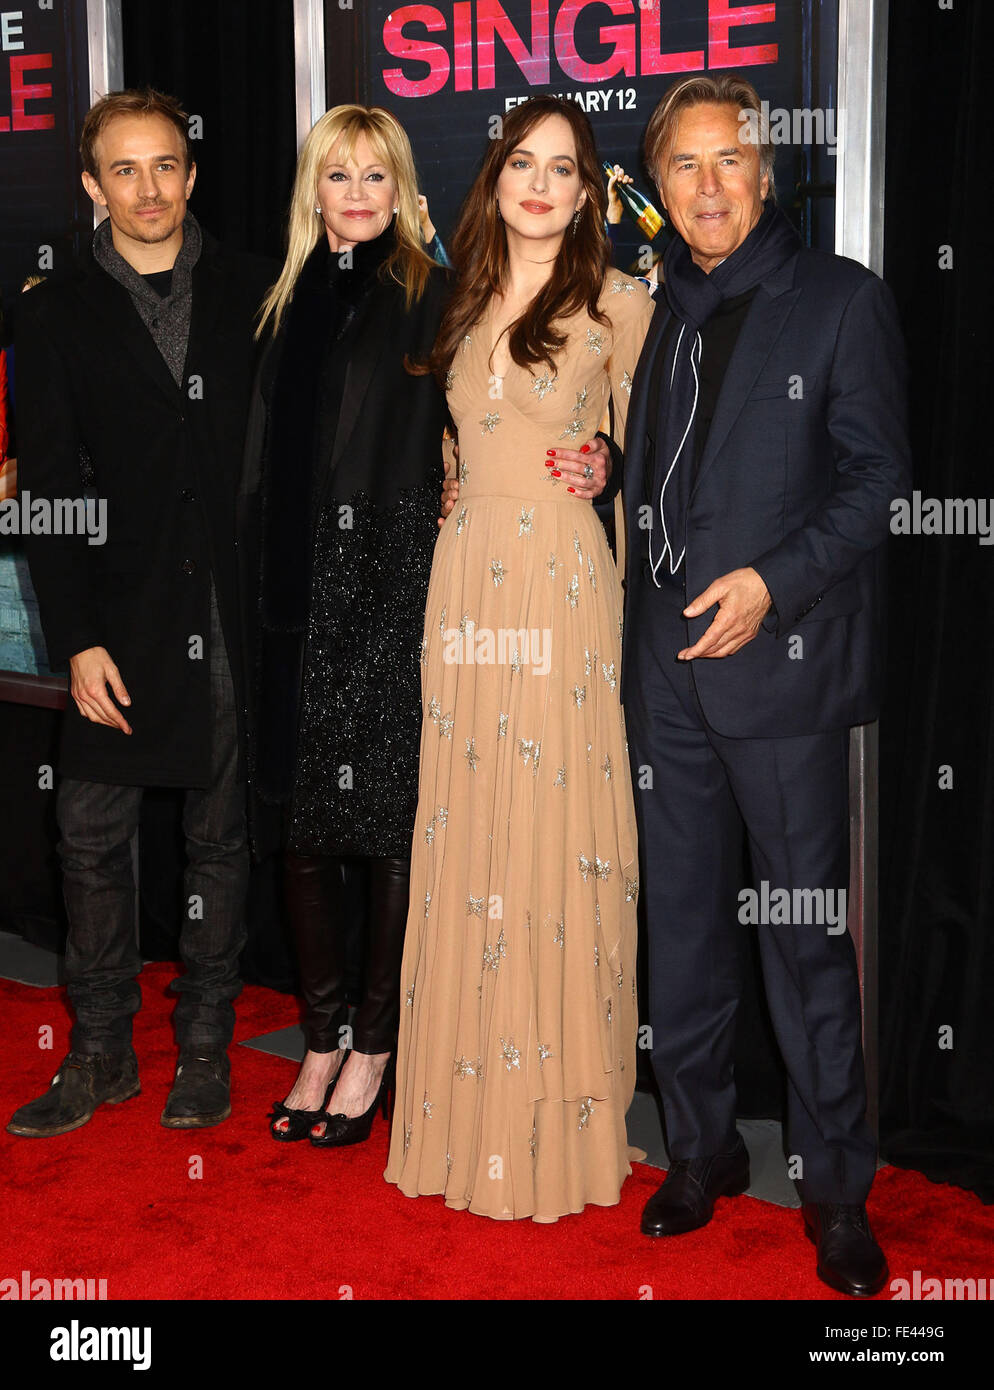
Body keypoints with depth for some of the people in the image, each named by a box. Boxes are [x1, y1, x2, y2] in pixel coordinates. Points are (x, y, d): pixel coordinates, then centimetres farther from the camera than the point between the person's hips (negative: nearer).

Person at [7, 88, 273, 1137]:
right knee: (91, 835, 3)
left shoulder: (251, 293, 6)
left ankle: (205, 1046, 23)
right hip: (121, 617, 0)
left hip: (235, 614, 0)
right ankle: (100, 1051, 19)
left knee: (220, 834, 9)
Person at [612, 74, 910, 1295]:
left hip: (784, 663, -4)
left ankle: (834, 1183, 16)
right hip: (667, 667, 4)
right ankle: (700, 1146, 28)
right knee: (682, 921, 12)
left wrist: (774, 581, -14)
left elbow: (876, 478, -3)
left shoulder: (841, 301, 0)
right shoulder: (651, 310, 13)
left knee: (807, 931, 1)